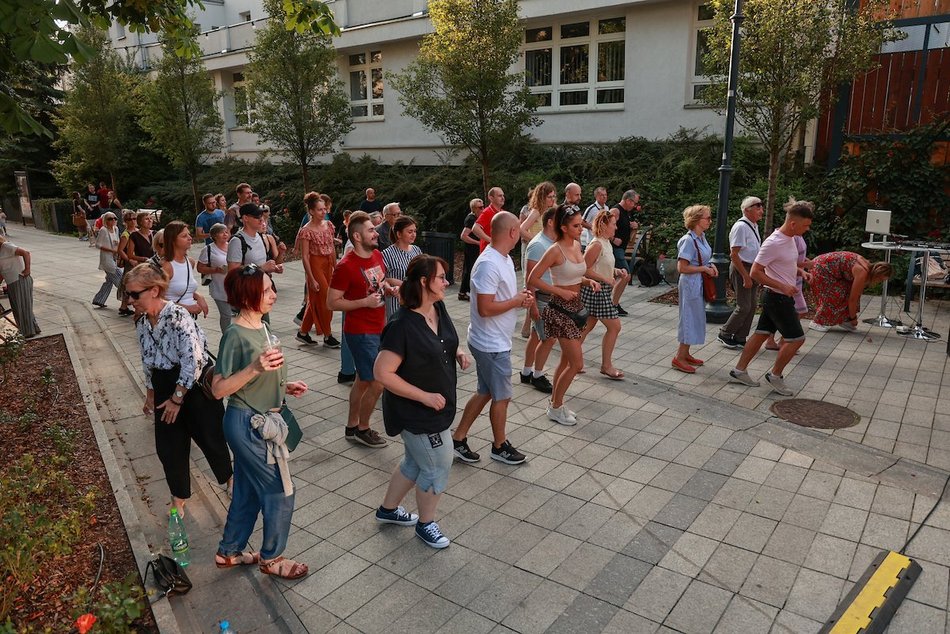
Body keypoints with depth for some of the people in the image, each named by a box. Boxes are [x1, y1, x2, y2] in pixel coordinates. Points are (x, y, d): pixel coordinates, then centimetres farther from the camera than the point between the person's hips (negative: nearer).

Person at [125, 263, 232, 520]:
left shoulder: (178, 316, -23)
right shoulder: (142, 324, 3)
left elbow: (193, 359, -25)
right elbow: (148, 363, 16)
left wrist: (178, 398, -18)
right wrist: (150, 394, 21)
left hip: (195, 386, -7)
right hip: (166, 388, 7)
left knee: (209, 438, 8)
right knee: (168, 447, 10)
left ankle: (231, 480, 35)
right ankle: (179, 497, 30)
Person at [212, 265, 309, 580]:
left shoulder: (261, 326, 4)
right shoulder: (236, 335, -21)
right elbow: (219, 388, -20)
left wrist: (284, 385, 3)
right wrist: (255, 368, -32)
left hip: (261, 421, 8)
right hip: (247, 424, -8)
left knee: (248, 493, 21)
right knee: (281, 492, 4)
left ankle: (228, 552, 40)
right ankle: (271, 559, 24)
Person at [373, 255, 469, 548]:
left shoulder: (439, 308, -2)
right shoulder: (402, 326, -28)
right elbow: (382, 373, -25)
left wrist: (457, 354, -5)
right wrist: (424, 396, -24)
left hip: (437, 406, 9)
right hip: (417, 412, -8)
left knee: (415, 461, 24)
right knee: (437, 468, 7)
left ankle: (388, 509, 46)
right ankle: (425, 524, 33)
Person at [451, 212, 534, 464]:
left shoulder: (505, 259, 7)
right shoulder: (489, 264, -25)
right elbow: (485, 309, -28)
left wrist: (521, 296, 0)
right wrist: (516, 301, -16)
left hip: (495, 341, 10)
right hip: (492, 344, -10)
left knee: (485, 392, 18)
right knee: (501, 396, 8)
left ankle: (458, 439, 28)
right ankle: (500, 446, 28)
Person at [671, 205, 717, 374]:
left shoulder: (701, 237, 8)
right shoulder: (689, 240, -20)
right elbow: (682, 268, -23)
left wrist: (710, 265, 2)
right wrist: (704, 269, -17)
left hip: (700, 283, 9)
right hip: (691, 283, -9)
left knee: (696, 319, 15)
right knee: (690, 319, -4)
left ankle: (685, 353, 26)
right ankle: (679, 358, 5)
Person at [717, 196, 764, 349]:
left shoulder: (754, 225, 11)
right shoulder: (741, 226, -18)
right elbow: (734, 255, -22)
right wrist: (746, 276, -22)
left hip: (753, 269, 9)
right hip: (741, 269, -9)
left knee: (752, 305, 12)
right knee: (744, 307, -6)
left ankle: (740, 338, 22)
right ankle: (724, 334, 11)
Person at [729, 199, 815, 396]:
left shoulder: (790, 238, 6)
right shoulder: (774, 243, -23)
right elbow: (755, 272, -23)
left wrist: (801, 272, 11)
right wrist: (783, 286, -24)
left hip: (781, 297, 9)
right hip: (778, 298, -9)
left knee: (762, 333, 13)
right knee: (796, 338, -3)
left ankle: (739, 370, 22)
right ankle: (775, 376, 12)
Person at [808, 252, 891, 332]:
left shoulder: (868, 266, 1)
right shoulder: (862, 273, -25)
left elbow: (857, 294, 8)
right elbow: (852, 299, -18)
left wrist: (853, 315, 10)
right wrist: (853, 318, -6)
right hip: (821, 268, -9)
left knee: (849, 291, 4)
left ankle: (844, 321, 12)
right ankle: (817, 322, 0)